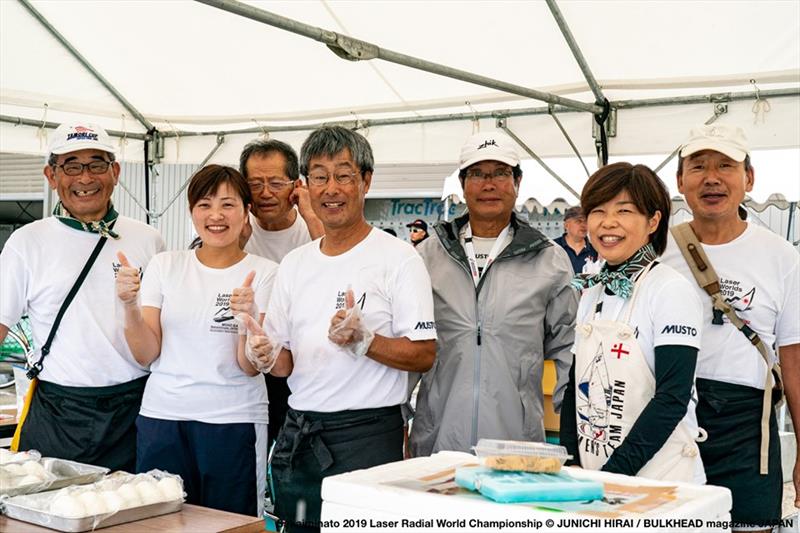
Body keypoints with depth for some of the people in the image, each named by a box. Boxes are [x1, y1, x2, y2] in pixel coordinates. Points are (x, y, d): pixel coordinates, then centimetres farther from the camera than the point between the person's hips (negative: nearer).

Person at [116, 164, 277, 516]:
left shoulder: (264, 272, -1)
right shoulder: (165, 265, 5)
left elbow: (251, 367, -6)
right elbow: (146, 355, 2)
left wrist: (246, 318, -24)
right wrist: (130, 304, -13)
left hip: (234, 421, -2)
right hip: (162, 418, 2)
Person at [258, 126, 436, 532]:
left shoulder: (398, 259, -6)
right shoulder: (294, 263, 11)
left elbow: (423, 355, -10)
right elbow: (282, 363, 13)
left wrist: (364, 340, -24)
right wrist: (266, 354, -9)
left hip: (365, 433, -5)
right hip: (297, 434, 6)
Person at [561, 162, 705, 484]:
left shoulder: (671, 290, -11)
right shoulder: (589, 292, 7)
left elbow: (673, 396, -17)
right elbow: (576, 387, 11)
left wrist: (615, 472, -21)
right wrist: (570, 466, 0)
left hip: (660, 481, -5)